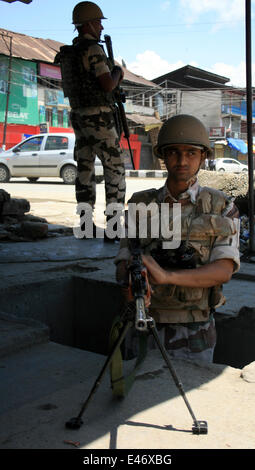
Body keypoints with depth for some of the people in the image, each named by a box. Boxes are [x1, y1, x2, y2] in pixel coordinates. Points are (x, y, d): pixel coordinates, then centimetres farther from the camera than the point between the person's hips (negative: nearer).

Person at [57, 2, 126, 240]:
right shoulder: (93, 49, -12)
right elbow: (108, 85, -20)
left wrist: (113, 77, 20)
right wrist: (117, 72, 2)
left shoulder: (67, 53, 15)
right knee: (115, 170, -4)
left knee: (85, 170, 10)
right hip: (99, 117, -8)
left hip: (79, 117, 9)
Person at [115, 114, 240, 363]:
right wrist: (132, 282, -23)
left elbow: (224, 270, -12)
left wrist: (165, 276, -26)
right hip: (144, 326, 2)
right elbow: (122, 263, 2)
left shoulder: (221, 207, -2)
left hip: (193, 335, -1)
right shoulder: (140, 205, 4)